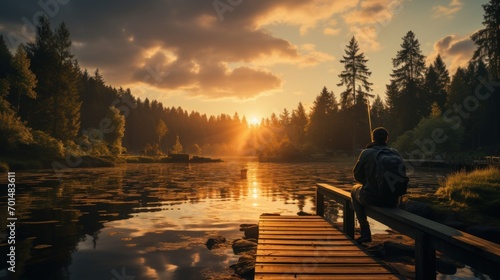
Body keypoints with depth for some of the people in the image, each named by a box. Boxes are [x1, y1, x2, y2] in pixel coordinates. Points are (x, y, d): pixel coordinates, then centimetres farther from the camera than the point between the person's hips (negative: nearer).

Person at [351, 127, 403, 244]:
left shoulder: (366, 153, -8)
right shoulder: (396, 153, 1)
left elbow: (357, 176, 1)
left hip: (371, 198, -3)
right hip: (393, 200, 3)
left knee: (355, 189, 29)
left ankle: (365, 232, 24)